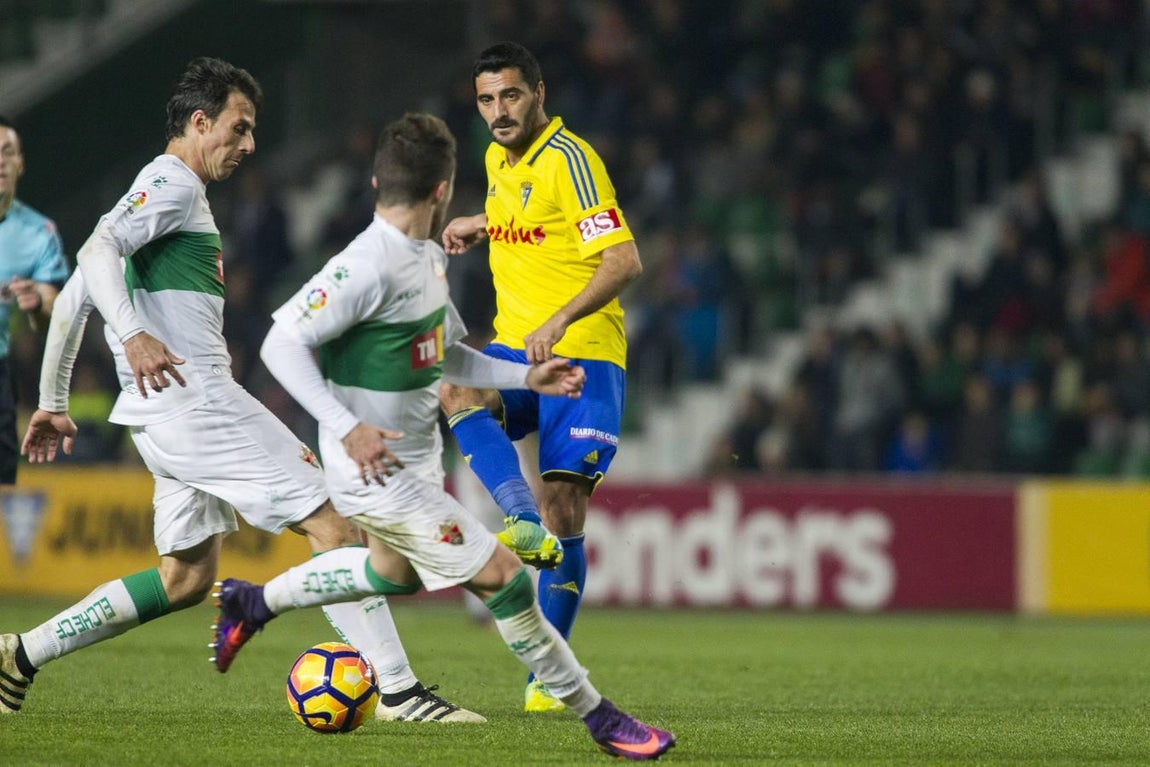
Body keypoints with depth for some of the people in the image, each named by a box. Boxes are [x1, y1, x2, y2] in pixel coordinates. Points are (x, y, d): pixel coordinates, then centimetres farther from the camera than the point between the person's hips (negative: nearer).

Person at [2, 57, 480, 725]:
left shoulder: (161, 189, 25)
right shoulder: (172, 183, -5)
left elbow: (73, 298, 26)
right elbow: (97, 251, -22)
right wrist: (133, 334, -38)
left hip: (162, 416, 10)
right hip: (196, 396, -10)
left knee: (187, 578, 13)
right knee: (334, 523, -10)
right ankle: (398, 691, -14)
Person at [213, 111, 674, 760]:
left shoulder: (429, 260, 6)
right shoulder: (369, 267, -24)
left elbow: (445, 356, 19)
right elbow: (282, 343, -26)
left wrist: (527, 377, 8)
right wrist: (347, 427, -33)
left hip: (415, 460, 11)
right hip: (381, 475, -11)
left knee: (396, 575, 34)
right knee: (503, 576, -9)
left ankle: (251, 603, 49)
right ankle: (599, 718, 0)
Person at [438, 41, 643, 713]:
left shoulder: (569, 159, -11)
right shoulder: (499, 159, 13)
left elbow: (625, 262, -19)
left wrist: (560, 321, -31)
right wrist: (480, 224, 20)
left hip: (582, 353, -6)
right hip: (515, 350, 6)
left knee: (564, 508, -9)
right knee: (454, 391, -28)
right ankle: (526, 523, -41)